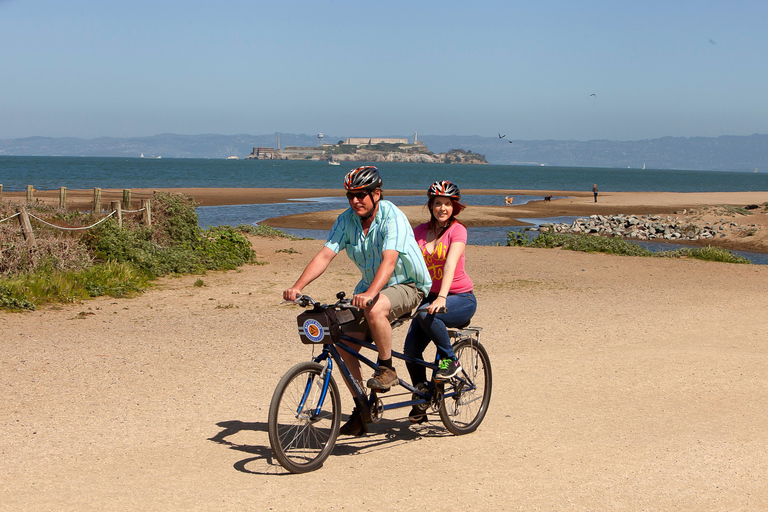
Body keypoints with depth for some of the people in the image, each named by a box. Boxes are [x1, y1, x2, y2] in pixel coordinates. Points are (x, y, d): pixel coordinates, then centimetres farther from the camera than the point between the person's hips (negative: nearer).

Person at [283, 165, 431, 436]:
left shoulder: (393, 218, -23)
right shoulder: (346, 219, -5)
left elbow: (389, 260, -37)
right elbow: (324, 255, -13)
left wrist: (370, 293, -53)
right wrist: (297, 286, -27)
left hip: (407, 285, -6)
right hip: (370, 288, 6)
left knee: (374, 310, -38)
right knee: (344, 342, -8)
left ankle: (386, 368, -15)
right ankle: (361, 408, 7)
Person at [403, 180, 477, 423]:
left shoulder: (457, 230, -9)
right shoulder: (419, 231, 6)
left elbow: (451, 263, -24)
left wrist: (441, 298, -39)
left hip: (461, 298, -5)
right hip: (430, 296, 5)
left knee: (426, 314, -35)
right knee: (410, 349, -11)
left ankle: (450, 361, -14)